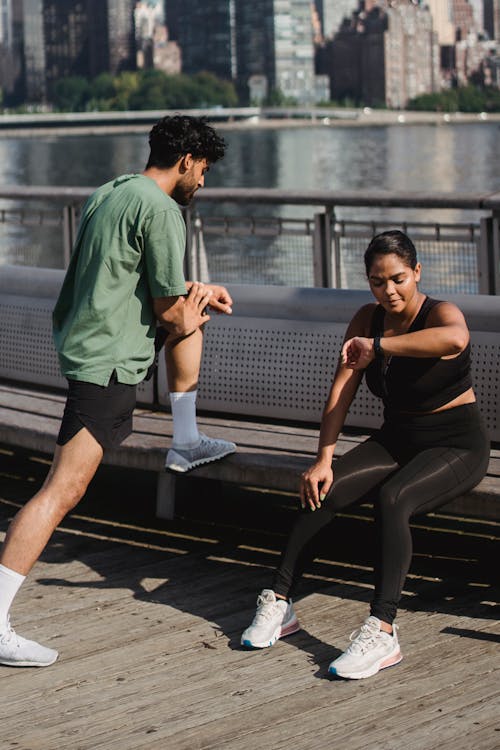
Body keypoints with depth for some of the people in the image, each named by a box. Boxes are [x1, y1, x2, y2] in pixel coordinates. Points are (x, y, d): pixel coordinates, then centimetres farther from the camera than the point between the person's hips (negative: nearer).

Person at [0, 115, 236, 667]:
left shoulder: (105, 195, 13)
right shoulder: (161, 210, -14)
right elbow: (169, 312, -10)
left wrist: (196, 293, 27)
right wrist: (191, 315, 12)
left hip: (77, 337, 10)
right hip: (108, 360, -10)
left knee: (191, 309, 29)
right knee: (63, 490, -13)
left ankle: (185, 443, 36)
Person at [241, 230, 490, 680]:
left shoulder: (441, 314, -17)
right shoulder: (368, 320, 2)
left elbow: (454, 339, -45)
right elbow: (340, 394, -3)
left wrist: (378, 347, -41)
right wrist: (324, 460, -15)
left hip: (457, 447, -6)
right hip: (395, 440, 6)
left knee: (391, 499, -34)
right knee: (320, 492, -17)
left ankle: (382, 632, -39)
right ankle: (279, 603, -10)